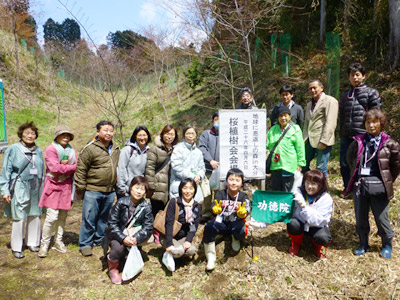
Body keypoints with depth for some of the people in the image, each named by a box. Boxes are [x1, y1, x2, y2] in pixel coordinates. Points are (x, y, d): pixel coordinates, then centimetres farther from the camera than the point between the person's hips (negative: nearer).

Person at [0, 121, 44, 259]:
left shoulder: (38, 151, 11)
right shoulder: (12, 150, -1)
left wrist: (42, 189, 13)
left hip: (36, 189, 4)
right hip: (19, 189, -4)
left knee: (35, 216, 10)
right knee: (19, 218, -1)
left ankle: (32, 243, 27)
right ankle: (16, 248, 14)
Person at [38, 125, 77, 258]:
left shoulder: (71, 151, 13)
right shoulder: (51, 149, -5)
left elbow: (77, 167, 4)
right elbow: (54, 167, -17)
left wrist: (65, 166, -12)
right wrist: (72, 167, -9)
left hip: (67, 186, 5)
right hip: (53, 186, -5)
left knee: (63, 216, 10)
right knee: (52, 216, -8)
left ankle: (58, 242, 23)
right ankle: (44, 244, 7)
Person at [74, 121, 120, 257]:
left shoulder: (116, 149, 9)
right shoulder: (90, 148, -11)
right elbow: (81, 170, -9)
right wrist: (80, 190, -8)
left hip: (110, 191, 6)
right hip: (92, 191, -6)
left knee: (103, 218, 17)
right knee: (89, 219, 2)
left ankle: (99, 240, 34)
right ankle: (85, 244, 18)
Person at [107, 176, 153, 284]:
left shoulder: (146, 206, -10)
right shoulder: (121, 202, -14)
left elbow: (148, 227, -11)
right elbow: (112, 222, -13)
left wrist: (136, 238, -29)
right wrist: (123, 238, -26)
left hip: (134, 234, 2)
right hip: (118, 234, -2)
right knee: (118, 248, -30)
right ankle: (112, 266, 5)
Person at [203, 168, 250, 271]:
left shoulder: (243, 197, -6)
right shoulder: (221, 194, -6)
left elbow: (245, 212, -19)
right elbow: (214, 208, -17)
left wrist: (242, 213, -44)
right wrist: (216, 209, -42)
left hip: (236, 223, 0)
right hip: (222, 223, 1)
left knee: (240, 230, -35)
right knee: (209, 227, -29)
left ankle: (236, 239, 8)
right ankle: (211, 256, -10)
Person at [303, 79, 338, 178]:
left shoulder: (330, 101, -2)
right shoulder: (309, 104, 23)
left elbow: (330, 123, -11)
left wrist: (324, 141, -18)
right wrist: (304, 139, 12)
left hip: (322, 141, -7)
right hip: (309, 140, 7)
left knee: (321, 168, -4)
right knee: (303, 165, 7)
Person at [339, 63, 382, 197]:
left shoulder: (371, 93, 3)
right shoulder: (345, 95, 18)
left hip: (363, 135, -5)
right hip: (346, 136, 5)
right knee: (344, 163, 8)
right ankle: (347, 188, 25)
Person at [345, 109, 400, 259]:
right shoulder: (358, 142, 1)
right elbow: (350, 159, 16)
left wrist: (388, 181, 6)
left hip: (379, 188, -2)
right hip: (359, 185, 3)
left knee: (381, 218, 7)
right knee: (360, 218, 14)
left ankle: (387, 245, 32)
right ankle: (363, 243, 33)